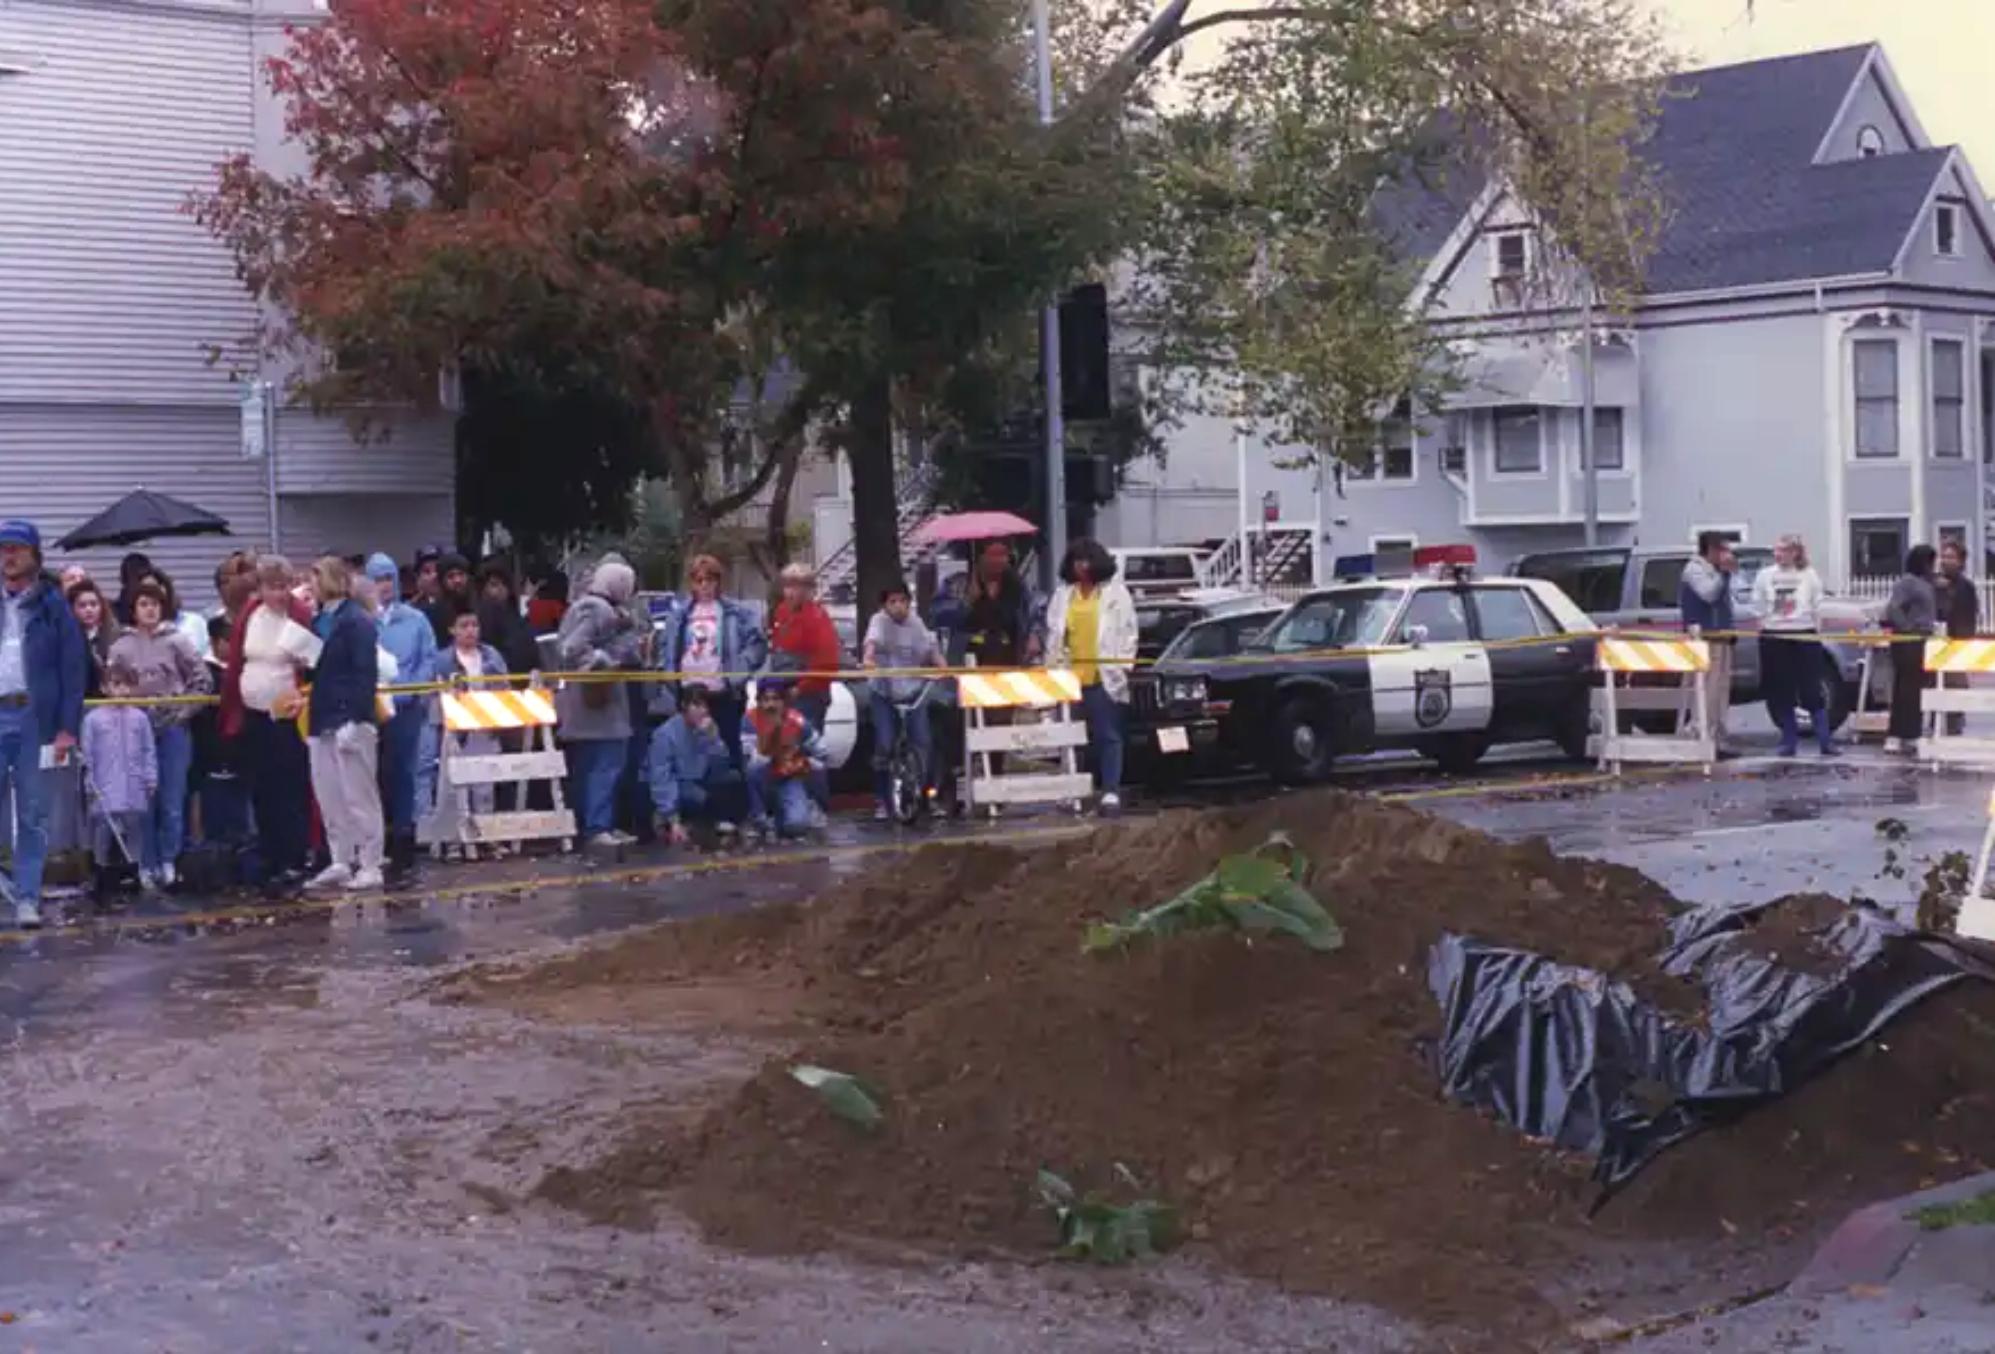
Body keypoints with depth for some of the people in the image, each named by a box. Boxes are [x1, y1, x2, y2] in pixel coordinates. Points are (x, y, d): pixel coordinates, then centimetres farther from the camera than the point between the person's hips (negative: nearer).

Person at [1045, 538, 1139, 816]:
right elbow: (1053, 633, 15)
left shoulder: (1115, 592, 4)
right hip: (1070, 677, 3)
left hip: (1104, 677, -3)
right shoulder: (1062, 594, 14)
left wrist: (1122, 666, -5)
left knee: (1107, 735, -4)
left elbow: (1128, 632, 3)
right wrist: (1053, 665, 7)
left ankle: (1111, 791, -6)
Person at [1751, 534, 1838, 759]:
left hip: (1804, 636, -2)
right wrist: (1763, 630, 0)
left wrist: (1817, 631, -1)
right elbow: (1759, 608, 8)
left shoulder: (1809, 576, 4)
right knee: (1781, 693, 4)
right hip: (1774, 638, 2)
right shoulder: (1765, 576, 6)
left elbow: (1817, 608, 5)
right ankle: (1789, 741, 12)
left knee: (1812, 691, -4)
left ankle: (1826, 741, 0)